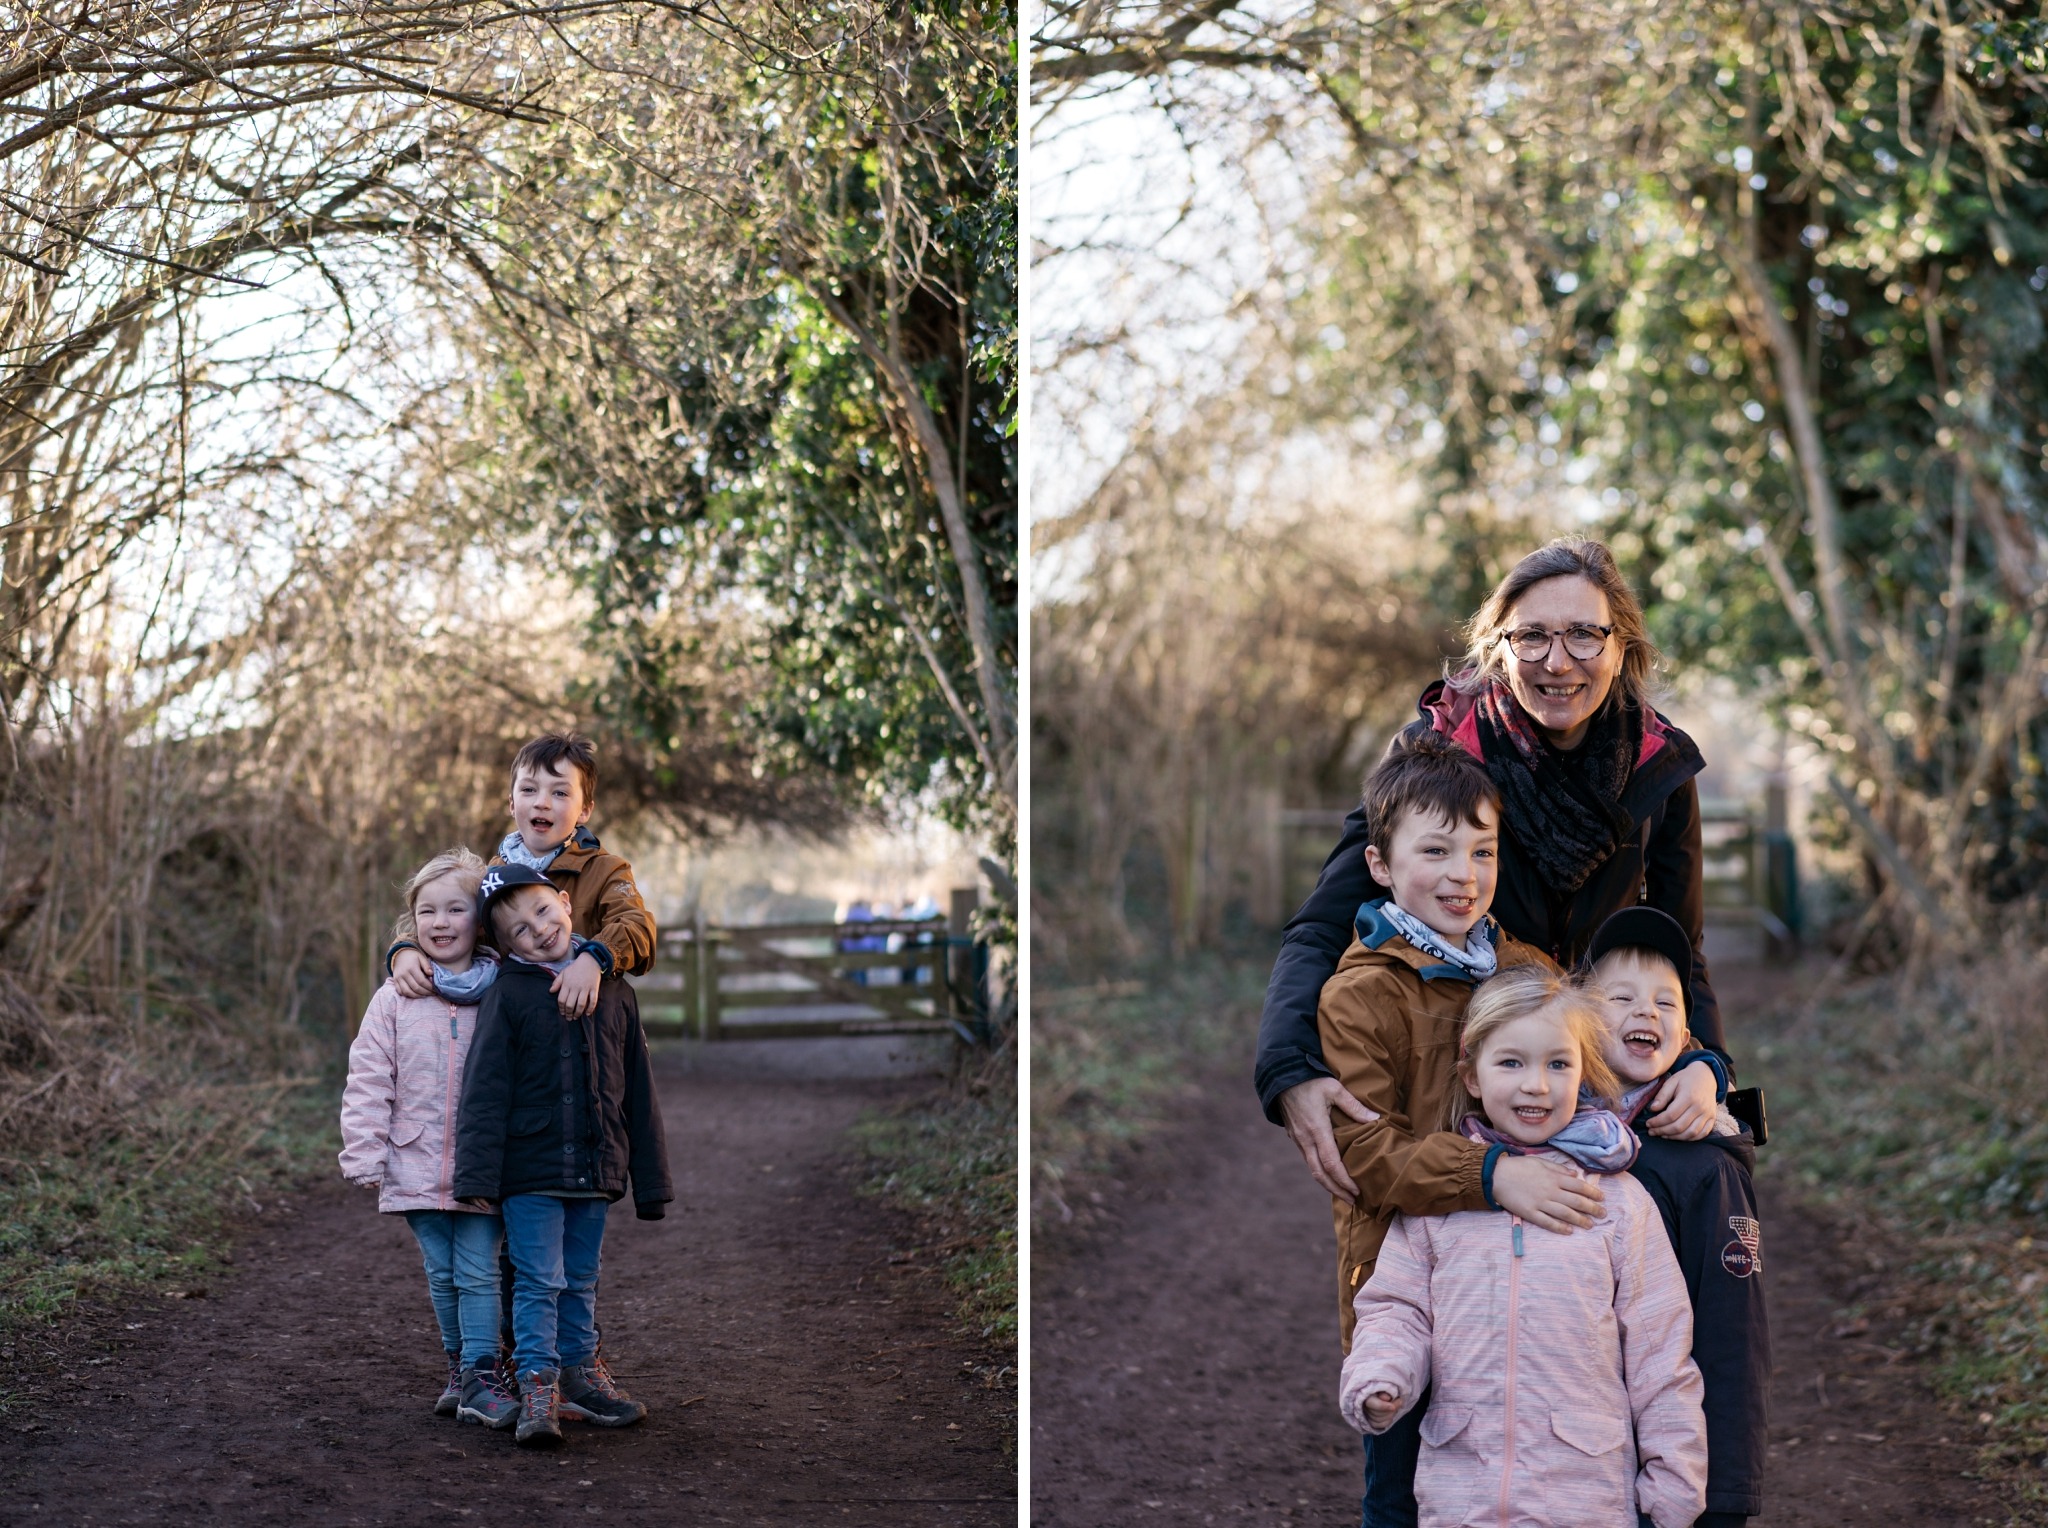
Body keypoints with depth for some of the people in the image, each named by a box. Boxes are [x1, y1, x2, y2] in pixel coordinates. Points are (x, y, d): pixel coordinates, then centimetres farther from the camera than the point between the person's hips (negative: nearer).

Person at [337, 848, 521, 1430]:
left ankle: (480, 1378, -2)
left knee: (477, 1273, -5)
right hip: (418, 1165, 2)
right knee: (442, 1275, 10)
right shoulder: (396, 998, 1)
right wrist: (366, 1157, -3)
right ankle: (461, 1364, 24)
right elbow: (369, 1081, 2)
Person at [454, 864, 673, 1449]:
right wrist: (479, 1174, -14)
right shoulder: (509, 993, -5)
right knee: (539, 1281, -4)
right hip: (532, 1169, -4)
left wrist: (650, 1180, 10)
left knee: (582, 1280, 15)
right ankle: (537, 1388, 0)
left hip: (595, 1168, 4)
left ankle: (580, 1372, 28)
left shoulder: (613, 991, 6)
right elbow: (486, 1089, -8)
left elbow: (638, 1091, 10)